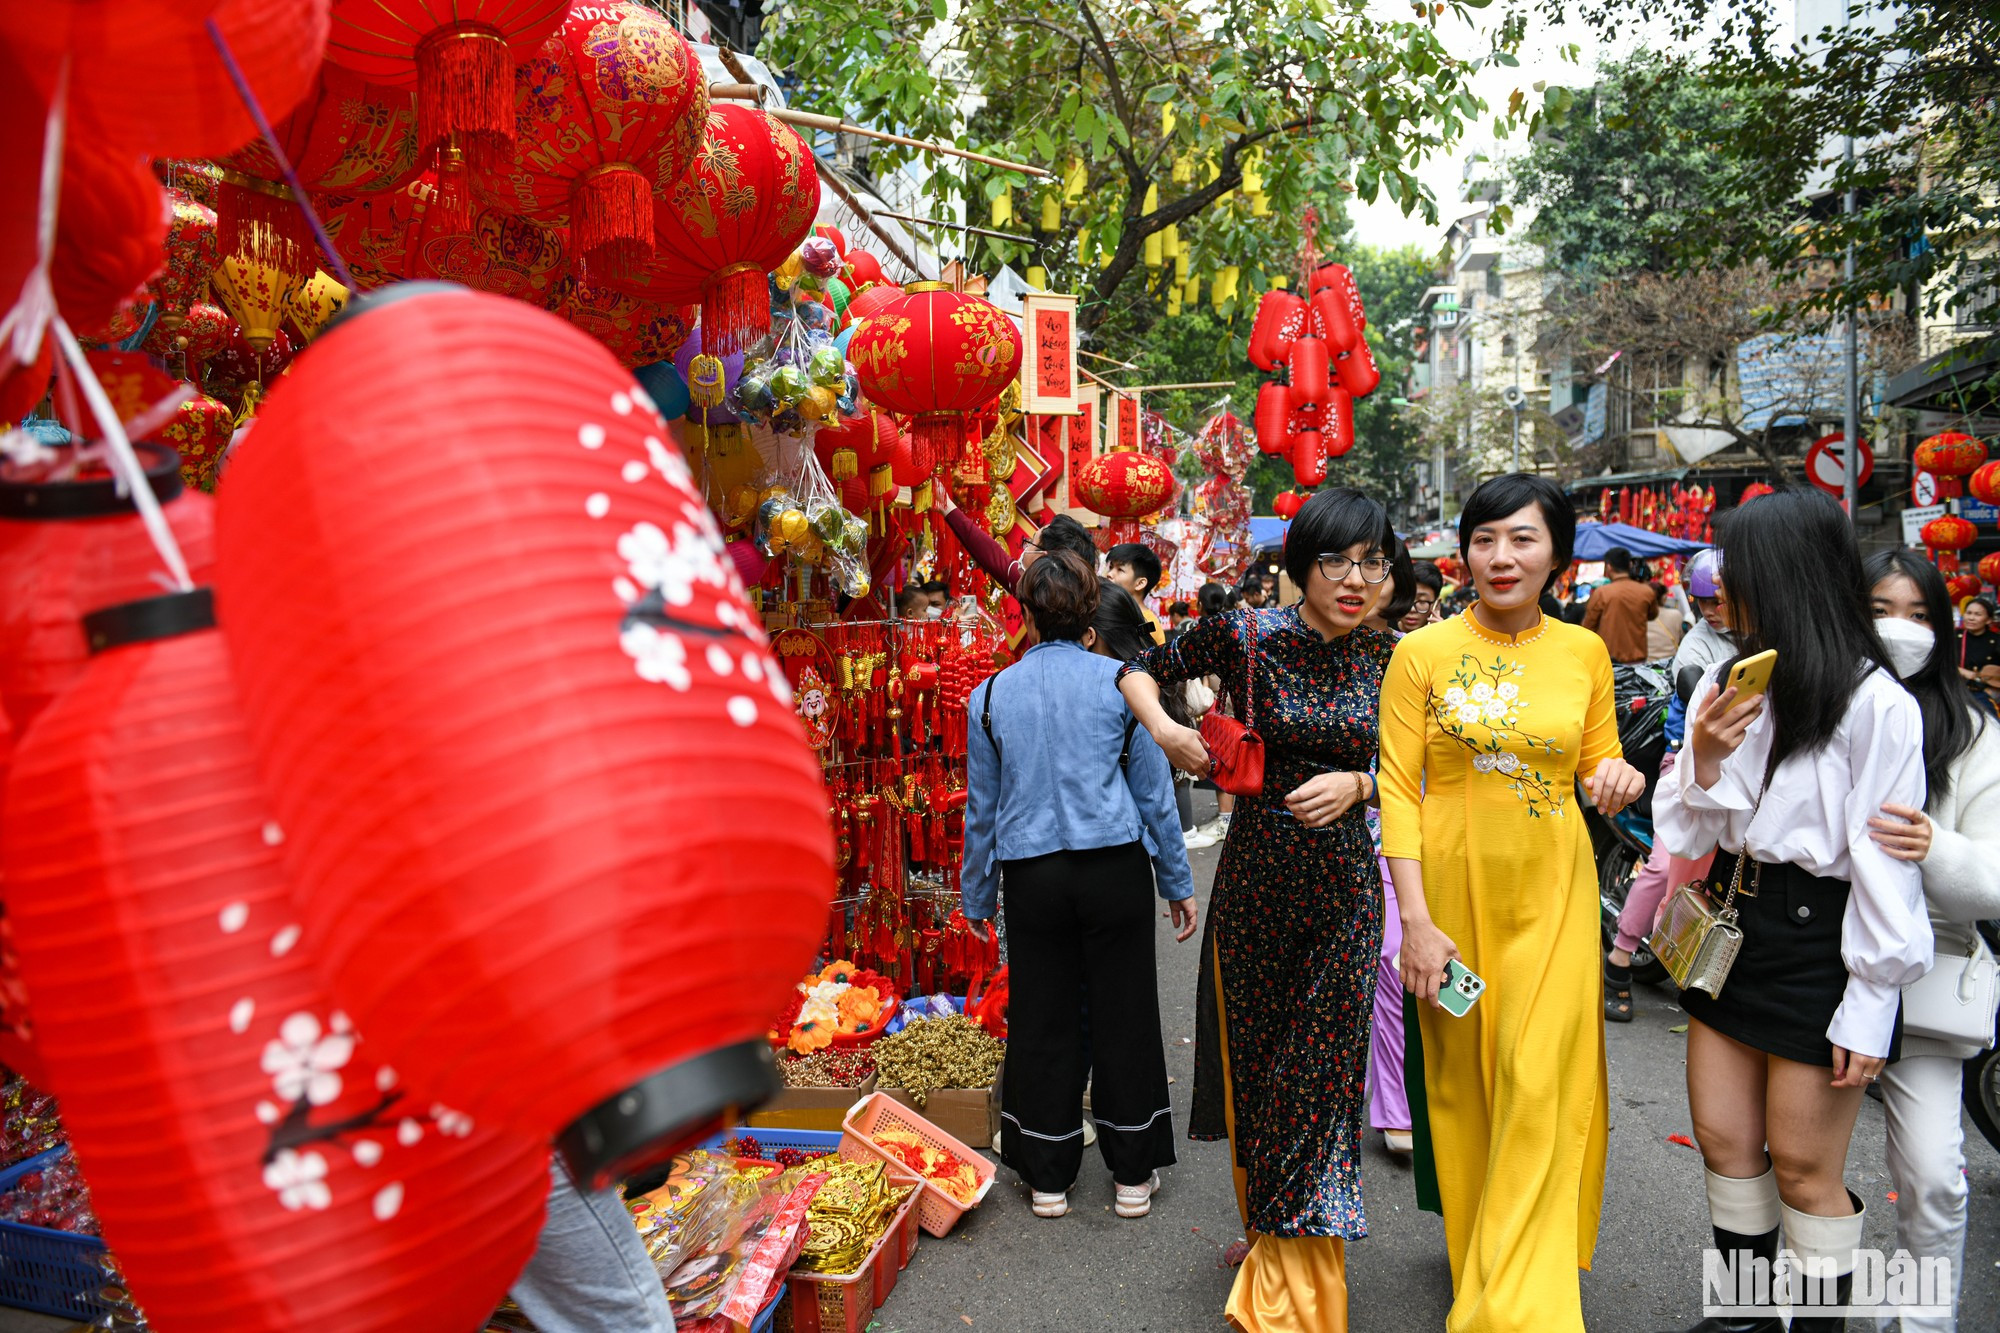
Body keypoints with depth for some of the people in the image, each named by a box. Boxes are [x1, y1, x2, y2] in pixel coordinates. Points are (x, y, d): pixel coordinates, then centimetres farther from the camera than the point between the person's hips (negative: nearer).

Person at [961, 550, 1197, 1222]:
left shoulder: (991, 694, 0)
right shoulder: (1120, 682, -3)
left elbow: (981, 807, 7)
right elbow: (1154, 791, 1)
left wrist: (977, 898, 18)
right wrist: (1178, 882, 11)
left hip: (1030, 875, 1)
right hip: (1114, 865, -1)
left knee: (1042, 1021, 11)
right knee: (1124, 1014, 11)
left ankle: (1047, 1179, 24)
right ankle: (1133, 1175, 24)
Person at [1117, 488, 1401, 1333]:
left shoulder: (1384, 657, -2)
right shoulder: (1248, 636, -10)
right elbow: (1139, 670, 2)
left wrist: (1355, 785, -13)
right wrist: (1163, 730, -16)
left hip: (1345, 882, 1)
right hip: (1256, 875, -1)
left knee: (1320, 1070, 6)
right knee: (1255, 1059, 14)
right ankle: (1270, 1230, 40)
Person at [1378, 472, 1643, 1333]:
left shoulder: (1585, 652, 4)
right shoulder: (1422, 653, -4)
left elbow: (1597, 761, 15)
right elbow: (1398, 788, -7)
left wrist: (1615, 777, -10)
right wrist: (1416, 921, -14)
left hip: (1551, 891, 1)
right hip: (1455, 888, -1)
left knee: (1540, 1087, -2)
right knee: (1462, 1084, 11)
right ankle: (1473, 1256, 33)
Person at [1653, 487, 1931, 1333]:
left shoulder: (1875, 705, -13)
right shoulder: (1724, 682, 5)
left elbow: (1888, 866, -13)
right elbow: (1685, 836, 6)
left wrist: (1870, 1008, -14)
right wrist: (1702, 763, -13)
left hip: (1819, 944, -6)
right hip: (1728, 925, 6)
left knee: (1804, 1167, 5)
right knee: (1723, 1138, 15)